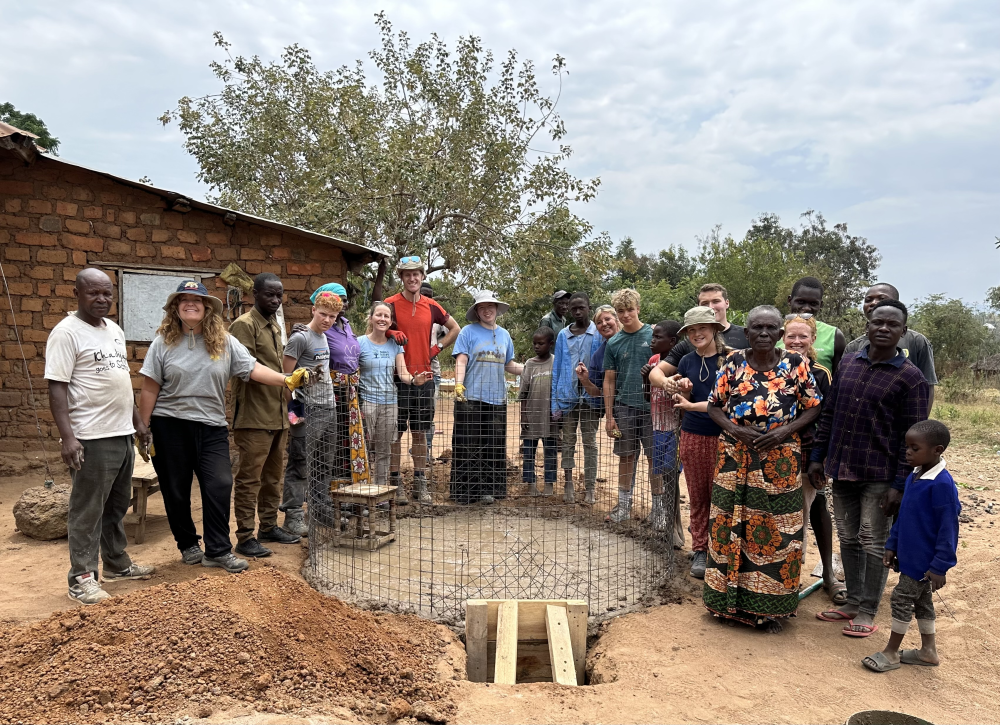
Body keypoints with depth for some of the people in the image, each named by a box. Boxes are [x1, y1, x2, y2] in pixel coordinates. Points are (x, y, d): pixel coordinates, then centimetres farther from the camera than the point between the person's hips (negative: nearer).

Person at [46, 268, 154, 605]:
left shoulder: (115, 330, 14)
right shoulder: (67, 332, -11)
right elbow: (56, 388, -16)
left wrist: (138, 421, 20)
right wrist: (67, 436, -23)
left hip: (123, 434, 8)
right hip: (92, 438, -8)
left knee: (117, 506, 18)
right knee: (87, 510, 0)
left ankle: (117, 563, 31)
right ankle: (82, 578, 11)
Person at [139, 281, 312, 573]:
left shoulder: (225, 342, 3)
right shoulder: (164, 342, 0)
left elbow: (253, 368, -6)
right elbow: (149, 390, 0)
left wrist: (287, 380, -22)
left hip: (212, 427, 1)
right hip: (170, 426, -1)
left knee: (219, 486, -5)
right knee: (176, 492, 8)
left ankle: (218, 550, 6)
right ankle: (188, 545, 27)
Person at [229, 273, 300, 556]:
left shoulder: (275, 326, 18)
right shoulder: (244, 325, -9)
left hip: (277, 414, 9)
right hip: (254, 416, -9)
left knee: (273, 475, 16)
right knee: (249, 477, -4)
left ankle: (269, 527, 27)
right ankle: (245, 537, 2)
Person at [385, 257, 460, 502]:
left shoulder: (431, 306, 8)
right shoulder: (391, 304, -2)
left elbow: (455, 328, 20)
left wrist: (437, 348, 8)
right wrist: (391, 333, -17)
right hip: (398, 377, -3)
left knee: (420, 431, 9)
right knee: (396, 432, 2)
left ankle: (420, 485, 17)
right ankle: (394, 483, 11)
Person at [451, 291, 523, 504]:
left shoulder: (504, 334, 16)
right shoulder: (469, 331, 1)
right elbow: (461, 361, -7)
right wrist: (458, 384, -22)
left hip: (497, 399, 5)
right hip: (471, 398, -4)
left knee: (494, 447, 6)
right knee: (468, 446, -3)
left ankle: (488, 489, 15)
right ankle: (465, 491, 4)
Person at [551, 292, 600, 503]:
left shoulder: (598, 334, 0)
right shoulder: (563, 335, 6)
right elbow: (556, 369, 6)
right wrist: (554, 402, 0)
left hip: (590, 396, -2)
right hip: (567, 396, 2)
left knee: (590, 442, 6)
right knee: (568, 442, 9)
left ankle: (590, 488, 13)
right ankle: (568, 486, 18)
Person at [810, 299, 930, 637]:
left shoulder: (910, 377, -7)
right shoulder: (848, 363, 7)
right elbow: (828, 413, 12)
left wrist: (900, 484, -13)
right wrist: (818, 456, 10)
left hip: (879, 475, -5)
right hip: (842, 469, 5)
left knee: (873, 543, 4)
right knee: (848, 539, 13)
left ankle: (868, 613, 17)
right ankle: (852, 603, 28)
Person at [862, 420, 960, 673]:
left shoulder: (942, 484, -24)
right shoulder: (914, 477, 4)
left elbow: (948, 528, -21)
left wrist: (940, 566, -19)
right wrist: (892, 545, 13)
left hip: (924, 561, -8)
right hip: (910, 555, 8)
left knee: (902, 599, 1)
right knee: (921, 601, 19)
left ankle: (891, 653, 15)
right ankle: (928, 651, 34)